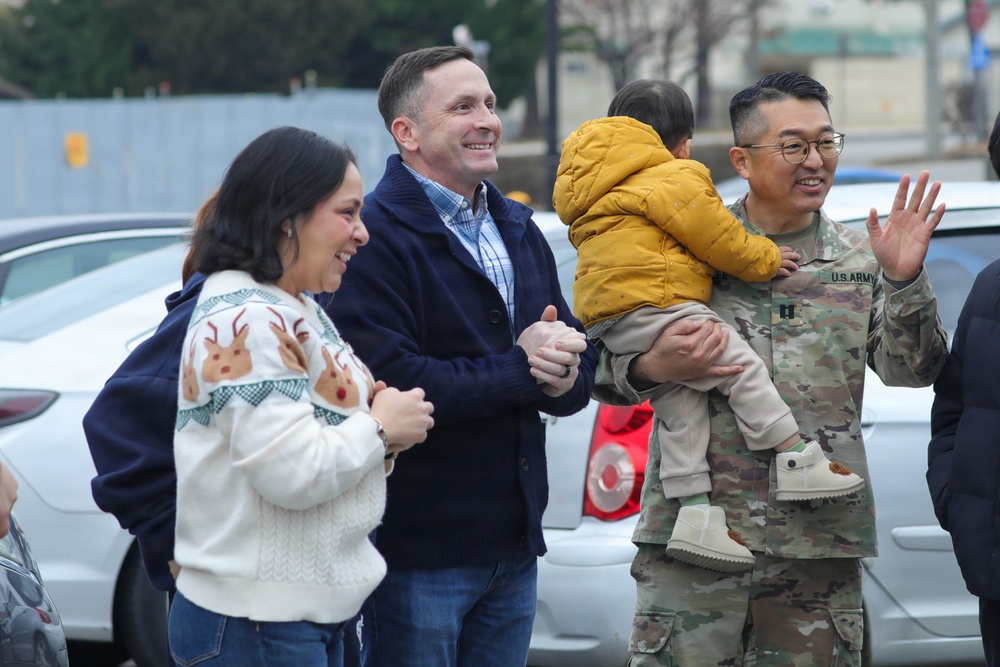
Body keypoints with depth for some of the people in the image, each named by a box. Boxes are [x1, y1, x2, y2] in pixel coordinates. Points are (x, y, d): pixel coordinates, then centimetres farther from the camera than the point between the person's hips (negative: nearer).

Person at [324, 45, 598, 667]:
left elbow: (582, 360, 12)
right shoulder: (377, 237, -14)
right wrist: (521, 369, -16)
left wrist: (562, 376, -13)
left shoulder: (518, 230, 15)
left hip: (514, 547, 8)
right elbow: (389, 381, -25)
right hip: (417, 558, -8)